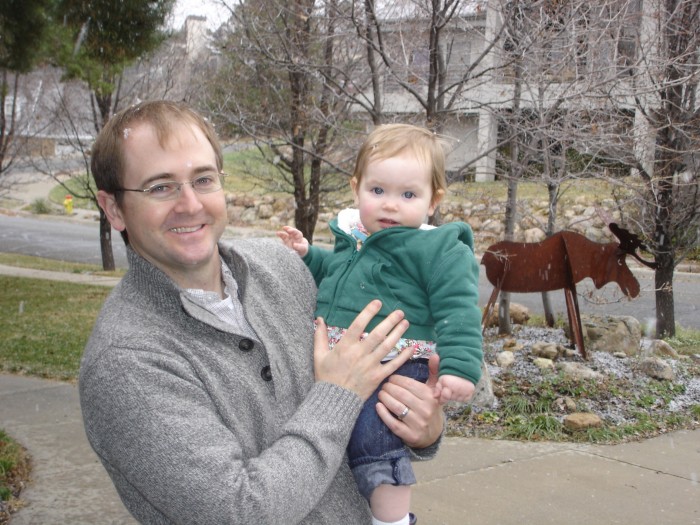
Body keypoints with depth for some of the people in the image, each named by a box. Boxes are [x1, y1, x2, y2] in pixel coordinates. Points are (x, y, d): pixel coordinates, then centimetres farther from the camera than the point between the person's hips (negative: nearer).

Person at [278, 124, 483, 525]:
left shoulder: (441, 249, -10)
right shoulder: (351, 237, 12)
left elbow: (458, 311, -16)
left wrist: (460, 367, -26)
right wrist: (307, 255, 19)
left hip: (395, 367, -8)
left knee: (372, 439, -24)